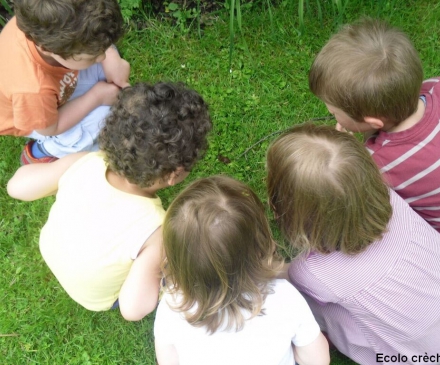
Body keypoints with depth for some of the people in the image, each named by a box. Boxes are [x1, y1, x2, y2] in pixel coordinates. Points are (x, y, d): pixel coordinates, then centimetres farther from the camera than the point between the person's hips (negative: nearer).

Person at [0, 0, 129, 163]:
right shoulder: (33, 89, -47)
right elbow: (49, 128, -25)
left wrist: (113, 59, -26)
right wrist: (96, 97, -23)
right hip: (33, 115, -6)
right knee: (102, 117, -17)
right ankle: (40, 152, 6)